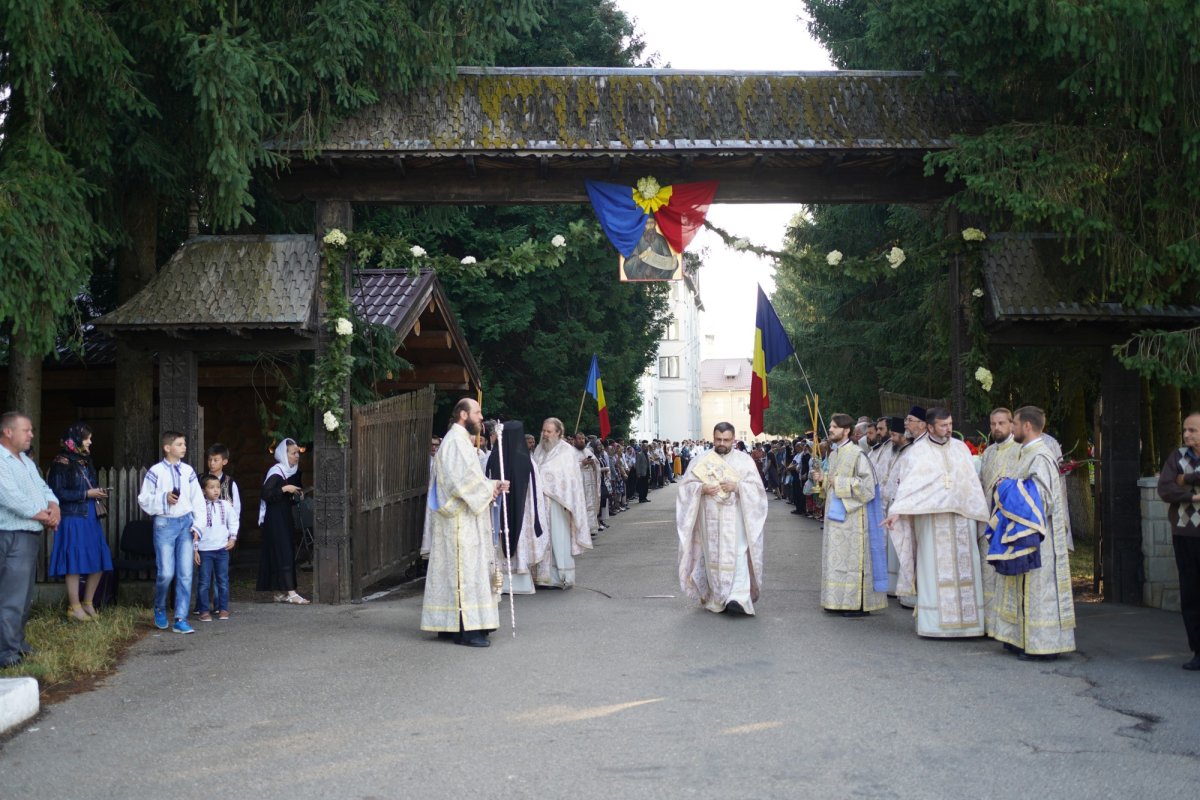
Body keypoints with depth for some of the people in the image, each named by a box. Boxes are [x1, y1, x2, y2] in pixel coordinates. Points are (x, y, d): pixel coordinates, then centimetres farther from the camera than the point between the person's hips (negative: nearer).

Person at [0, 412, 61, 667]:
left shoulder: (26, 462, 17)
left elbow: (43, 488, 18)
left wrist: (54, 507, -4)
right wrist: (44, 516, -10)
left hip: (32, 536, 10)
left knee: (24, 596, 17)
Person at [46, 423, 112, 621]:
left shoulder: (85, 461, 15)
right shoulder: (62, 463, -7)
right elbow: (58, 493, -13)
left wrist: (98, 493, 5)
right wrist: (87, 494, -14)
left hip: (91, 518, 8)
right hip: (72, 519, -8)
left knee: (98, 562, 5)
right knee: (74, 562, -4)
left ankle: (88, 603, 18)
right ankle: (75, 608, 5)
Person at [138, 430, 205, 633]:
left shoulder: (188, 471, 6)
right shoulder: (156, 471, -4)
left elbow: (197, 499, 8)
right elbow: (144, 499, -1)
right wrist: (164, 498, -16)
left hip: (186, 522, 3)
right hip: (165, 523, -3)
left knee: (185, 574, 0)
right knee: (166, 572, -6)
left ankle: (180, 619, 6)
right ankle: (160, 609, 23)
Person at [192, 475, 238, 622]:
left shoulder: (226, 505, 3)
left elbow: (233, 523, 13)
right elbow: (196, 528, -4)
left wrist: (233, 538, 2)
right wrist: (194, 549, -6)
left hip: (222, 549, 3)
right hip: (205, 550, -3)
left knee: (223, 581, 7)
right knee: (204, 582, 0)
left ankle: (223, 609, 15)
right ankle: (204, 611, 7)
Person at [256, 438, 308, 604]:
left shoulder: (292, 471, 13)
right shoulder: (276, 471, -13)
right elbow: (265, 493, -22)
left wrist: (297, 495, 5)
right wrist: (285, 488, -23)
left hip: (285, 517, 9)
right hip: (275, 518, -9)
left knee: (286, 553, 8)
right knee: (283, 553, -12)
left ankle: (279, 593, 14)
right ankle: (291, 593, -15)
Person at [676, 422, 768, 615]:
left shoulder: (744, 460, 5)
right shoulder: (700, 461, 8)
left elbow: (756, 487, 1)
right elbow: (686, 486, 5)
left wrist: (737, 486, -16)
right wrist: (701, 489, -14)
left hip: (735, 519, -1)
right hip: (710, 520, 1)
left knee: (736, 555, -12)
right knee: (713, 557, 3)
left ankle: (738, 597, -19)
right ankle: (717, 599, 12)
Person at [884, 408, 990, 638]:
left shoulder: (961, 448, 10)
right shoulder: (918, 452, -1)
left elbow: (972, 483, 13)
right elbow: (907, 483, -10)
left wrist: (980, 515, 11)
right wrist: (896, 511, -22)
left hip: (961, 518, 3)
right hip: (932, 520, -3)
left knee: (964, 569, 2)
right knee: (935, 570, -1)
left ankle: (966, 620, 8)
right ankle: (936, 622, 4)